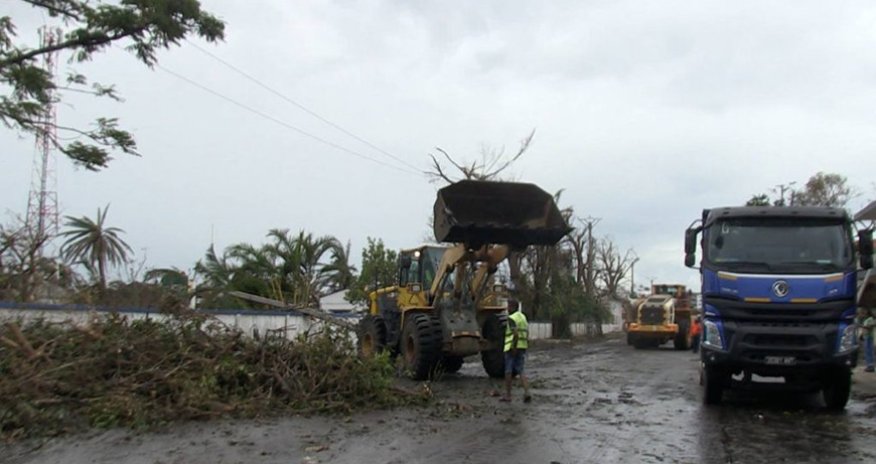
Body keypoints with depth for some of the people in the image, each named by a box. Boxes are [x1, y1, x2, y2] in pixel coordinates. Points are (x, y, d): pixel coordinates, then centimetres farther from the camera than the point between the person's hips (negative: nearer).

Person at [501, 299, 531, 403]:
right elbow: (527, 333, 17)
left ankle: (507, 395, 11)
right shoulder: (523, 317, 15)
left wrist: (514, 346, -21)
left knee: (508, 371, 4)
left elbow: (516, 333, -23)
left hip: (512, 348, -7)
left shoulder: (511, 318, -12)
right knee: (520, 370, 5)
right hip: (522, 347, 7)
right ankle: (527, 393, -11)